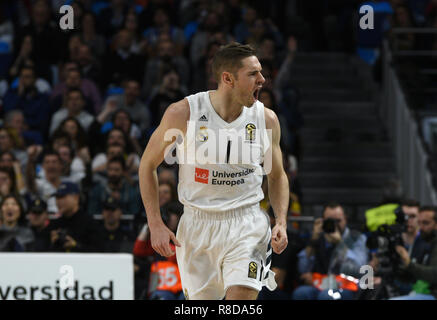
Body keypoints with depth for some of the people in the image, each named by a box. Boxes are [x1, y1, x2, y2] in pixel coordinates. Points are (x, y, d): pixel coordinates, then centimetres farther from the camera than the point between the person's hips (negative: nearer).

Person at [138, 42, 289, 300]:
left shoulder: (266, 119, -3)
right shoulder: (183, 114, -10)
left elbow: (277, 176, 13)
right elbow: (148, 164, 2)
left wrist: (282, 222, -3)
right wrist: (155, 224, -5)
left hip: (247, 225, 0)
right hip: (197, 225, 0)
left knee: (241, 298, -18)